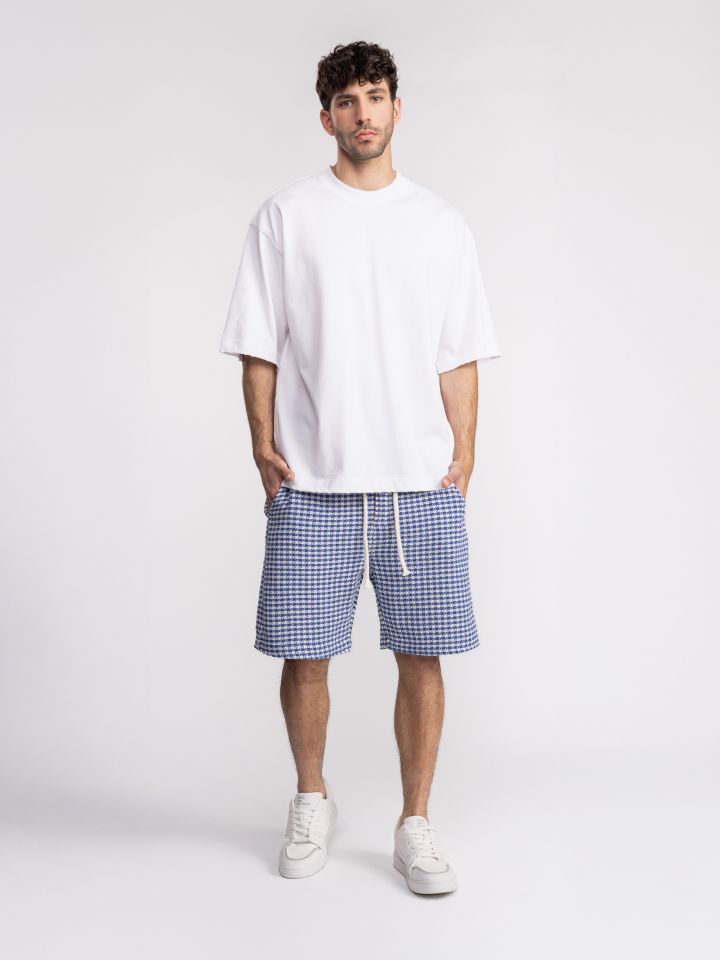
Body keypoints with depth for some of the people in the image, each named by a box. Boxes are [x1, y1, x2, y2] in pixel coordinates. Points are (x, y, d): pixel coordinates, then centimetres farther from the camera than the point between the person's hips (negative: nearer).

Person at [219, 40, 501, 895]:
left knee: (421, 656, 3)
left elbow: (460, 357, 10)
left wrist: (463, 454, 2)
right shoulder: (285, 216, 7)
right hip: (312, 482, -1)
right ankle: (311, 801, 29)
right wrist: (263, 443, -3)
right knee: (305, 656, 5)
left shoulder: (442, 224, 11)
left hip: (422, 481, 1)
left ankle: (415, 826, 17)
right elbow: (259, 347, 5)